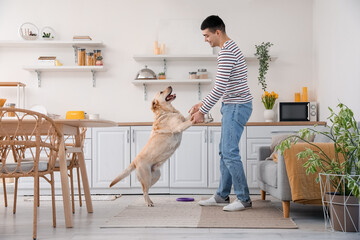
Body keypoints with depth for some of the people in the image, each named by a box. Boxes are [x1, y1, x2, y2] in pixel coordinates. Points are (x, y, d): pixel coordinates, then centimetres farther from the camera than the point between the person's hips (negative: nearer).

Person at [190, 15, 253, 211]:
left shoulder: (226, 52, -18)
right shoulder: (230, 48, 16)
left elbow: (220, 88, -21)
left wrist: (202, 112, -14)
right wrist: (202, 104, 19)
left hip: (236, 107, -11)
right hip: (233, 106, 11)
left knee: (230, 152, -10)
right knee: (225, 152, 12)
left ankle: (244, 199, -3)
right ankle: (222, 196, 19)